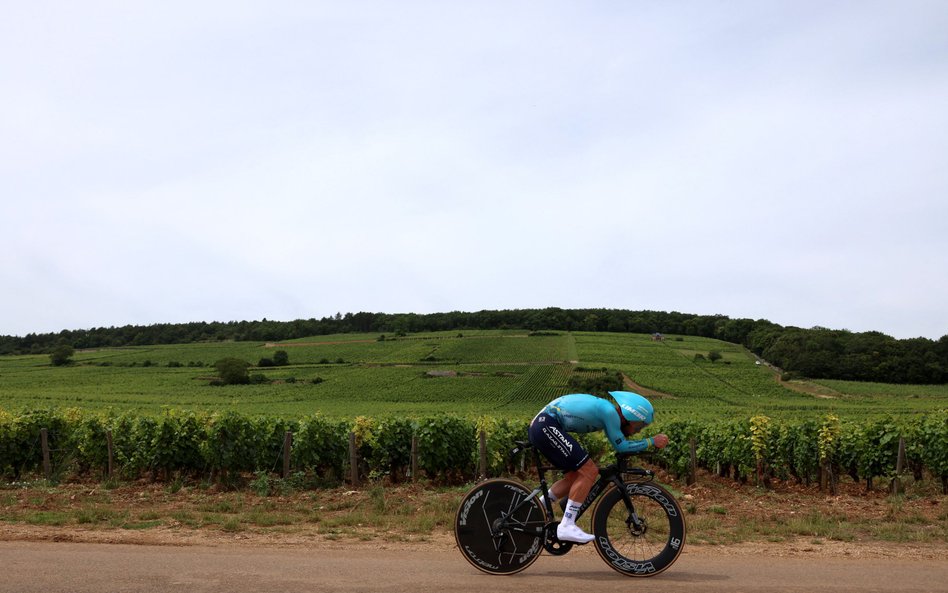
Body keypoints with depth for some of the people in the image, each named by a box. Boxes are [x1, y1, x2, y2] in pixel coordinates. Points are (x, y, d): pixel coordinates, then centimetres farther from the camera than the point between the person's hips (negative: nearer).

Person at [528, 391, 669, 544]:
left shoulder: (607, 408, 14)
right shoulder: (610, 411, -13)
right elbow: (621, 446, -8)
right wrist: (652, 441, -1)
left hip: (540, 427, 10)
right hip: (547, 425, -10)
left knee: (576, 475, 13)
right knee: (589, 471, -11)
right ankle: (567, 527, -9)